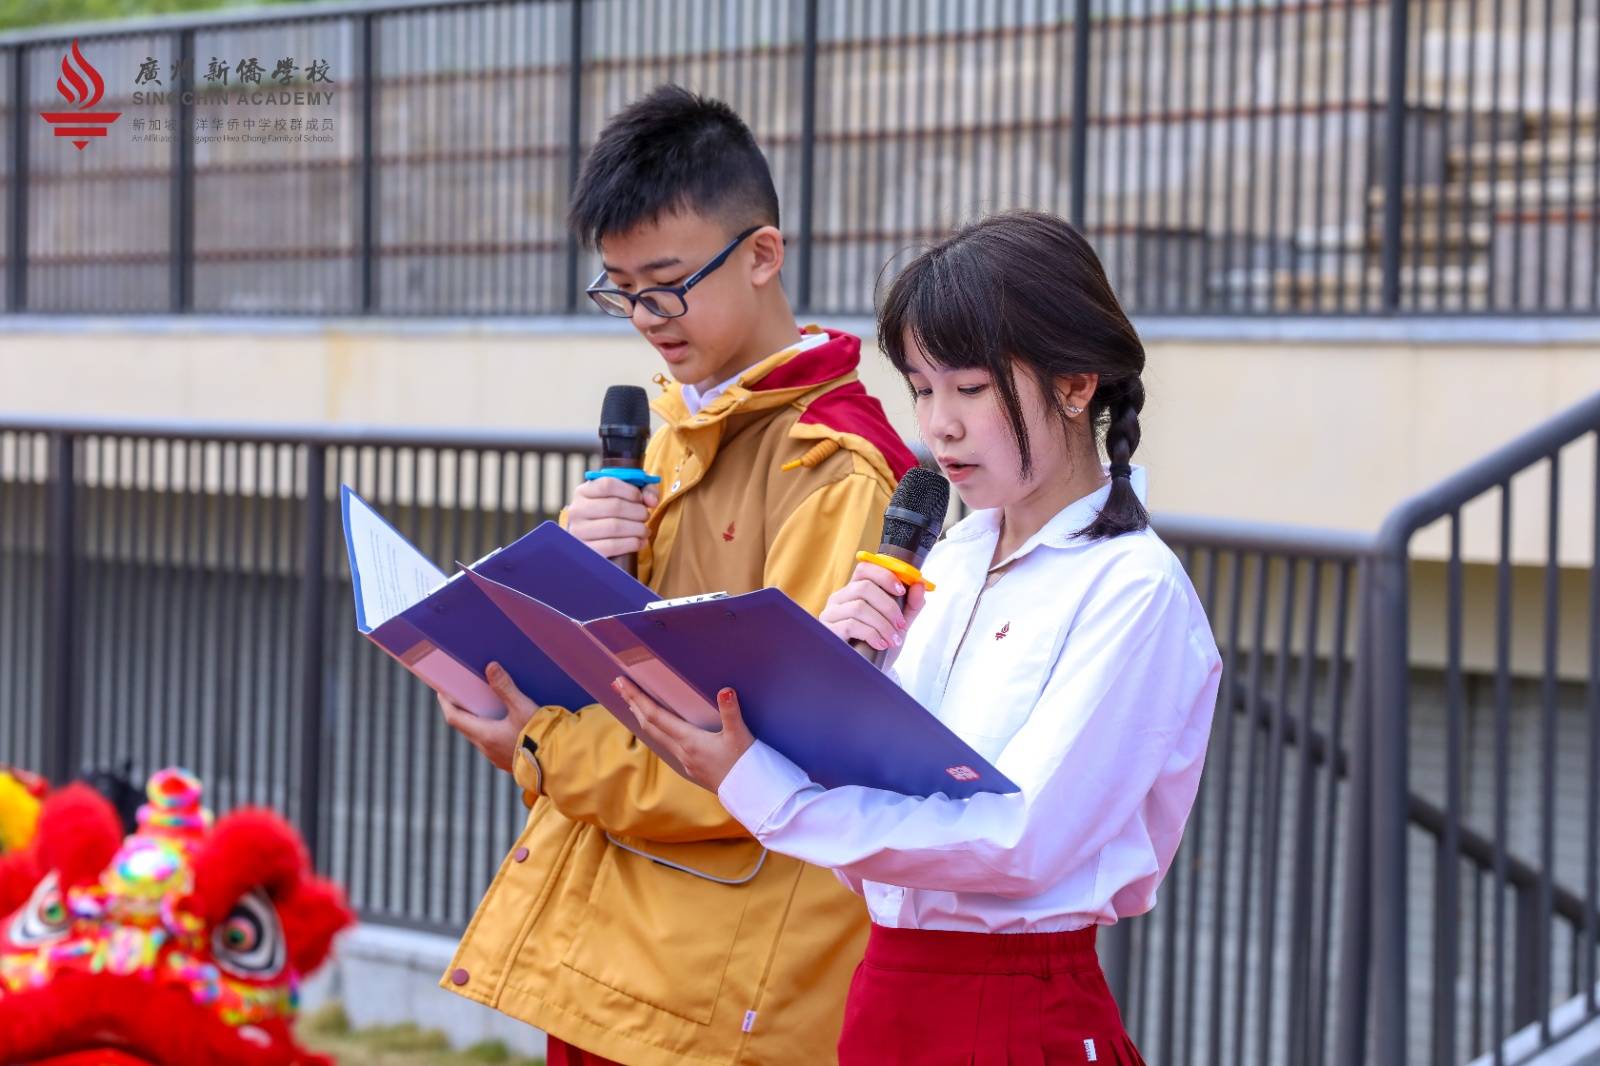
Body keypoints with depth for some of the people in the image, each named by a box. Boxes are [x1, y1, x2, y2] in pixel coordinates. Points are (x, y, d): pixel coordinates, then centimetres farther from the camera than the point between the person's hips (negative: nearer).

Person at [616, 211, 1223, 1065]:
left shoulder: (1132, 591, -12)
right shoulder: (949, 561, 9)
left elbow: (1019, 841, -21)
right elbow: (873, 789, 9)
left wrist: (758, 786, -25)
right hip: (886, 995, 6)